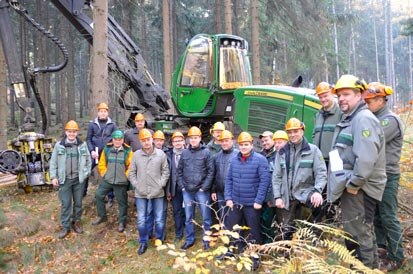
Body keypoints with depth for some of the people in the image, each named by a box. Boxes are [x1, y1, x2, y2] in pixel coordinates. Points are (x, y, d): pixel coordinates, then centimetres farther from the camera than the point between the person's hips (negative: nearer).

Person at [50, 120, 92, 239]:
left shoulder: (83, 145, 2)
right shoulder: (59, 145, -1)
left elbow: (88, 160, 10)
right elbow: (53, 162, 3)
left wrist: (86, 173, 3)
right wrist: (53, 177, -2)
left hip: (79, 179, 1)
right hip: (64, 180, -1)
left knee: (78, 202, 12)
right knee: (65, 204, 3)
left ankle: (76, 222, 29)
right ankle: (65, 227, 15)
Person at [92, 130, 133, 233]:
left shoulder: (128, 151, -8)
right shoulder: (107, 149, 1)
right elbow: (101, 164, 9)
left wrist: (125, 176, -7)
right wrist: (104, 174, 2)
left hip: (121, 182, -3)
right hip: (107, 180, 3)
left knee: (122, 202, 6)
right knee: (99, 195, 4)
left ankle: (121, 222, 23)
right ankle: (102, 216, 25)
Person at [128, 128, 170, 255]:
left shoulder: (161, 154, -3)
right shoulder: (136, 155, 0)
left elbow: (166, 171, 3)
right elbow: (131, 173, 5)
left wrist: (161, 185, -7)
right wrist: (136, 185, -4)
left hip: (158, 193, 0)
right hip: (141, 193, 1)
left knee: (159, 220, 8)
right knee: (141, 220, 6)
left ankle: (159, 241, 31)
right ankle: (143, 243, 25)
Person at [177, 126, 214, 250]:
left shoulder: (206, 152, -4)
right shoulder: (184, 153, 6)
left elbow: (210, 171, -6)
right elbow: (179, 171, 10)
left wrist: (204, 187, -11)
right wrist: (182, 186, 2)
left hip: (202, 191, -3)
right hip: (187, 191, 3)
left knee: (206, 217, 5)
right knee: (188, 217, 13)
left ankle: (207, 240, 20)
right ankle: (189, 240, 27)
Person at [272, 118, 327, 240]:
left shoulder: (313, 150, -2)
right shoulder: (282, 152, 8)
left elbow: (321, 173, -8)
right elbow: (276, 176, 8)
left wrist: (317, 191, -24)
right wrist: (277, 196, 0)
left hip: (306, 192, -3)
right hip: (287, 196, 4)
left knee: (317, 204, -35)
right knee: (287, 229, 8)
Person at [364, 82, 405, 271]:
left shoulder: (390, 120, -15)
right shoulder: (376, 118, 11)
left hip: (387, 176, -8)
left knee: (388, 217, -1)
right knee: (376, 215, 15)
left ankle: (396, 257, 11)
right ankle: (381, 247, 29)